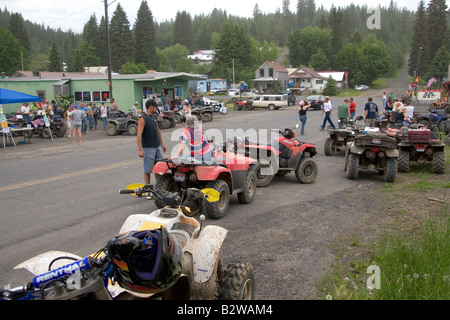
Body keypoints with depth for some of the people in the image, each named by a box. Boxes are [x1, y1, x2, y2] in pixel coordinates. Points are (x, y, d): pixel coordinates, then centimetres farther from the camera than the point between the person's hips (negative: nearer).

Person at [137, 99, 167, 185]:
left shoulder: (154, 116, 12)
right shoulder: (143, 119, -13)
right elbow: (139, 134, -19)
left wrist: (161, 144, 23)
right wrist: (140, 150, -25)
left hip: (157, 146, 7)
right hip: (148, 148, -7)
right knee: (148, 169, 1)